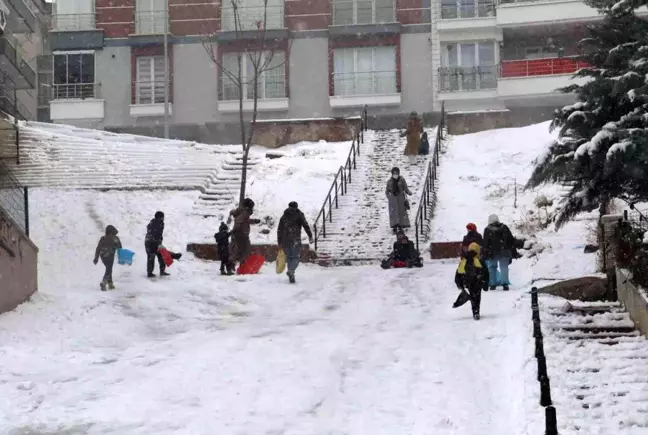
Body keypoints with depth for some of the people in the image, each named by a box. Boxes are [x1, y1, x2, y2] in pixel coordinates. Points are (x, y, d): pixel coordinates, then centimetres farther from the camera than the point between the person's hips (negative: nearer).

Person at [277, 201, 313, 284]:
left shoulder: (284, 217, 16)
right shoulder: (299, 214, 5)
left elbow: (279, 230, 15)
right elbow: (305, 226, -6)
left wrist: (279, 243, 19)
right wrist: (310, 236, -4)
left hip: (285, 240, 4)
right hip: (295, 240, -4)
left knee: (289, 257, 13)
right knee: (296, 257, -1)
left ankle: (291, 277, 10)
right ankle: (291, 271, -28)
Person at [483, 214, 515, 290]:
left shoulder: (488, 230, -3)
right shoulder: (504, 228, 5)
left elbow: (485, 244, -7)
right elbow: (511, 240, 8)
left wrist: (485, 255, -4)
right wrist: (512, 250, 14)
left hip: (493, 253, -2)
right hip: (504, 252, 2)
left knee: (492, 268, 10)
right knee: (504, 268, 2)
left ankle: (493, 284, 7)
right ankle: (505, 283, -11)